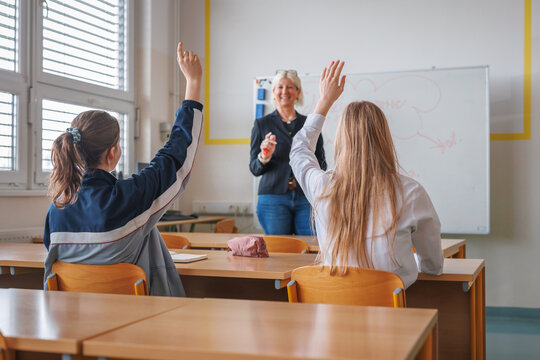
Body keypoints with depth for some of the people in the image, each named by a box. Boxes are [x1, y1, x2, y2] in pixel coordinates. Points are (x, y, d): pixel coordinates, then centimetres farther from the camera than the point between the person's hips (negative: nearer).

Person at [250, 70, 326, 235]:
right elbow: (254, 169, 6)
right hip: (273, 199, -1)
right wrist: (264, 157, -15)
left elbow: (321, 164, 17)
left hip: (306, 198, 1)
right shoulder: (262, 124, 8)